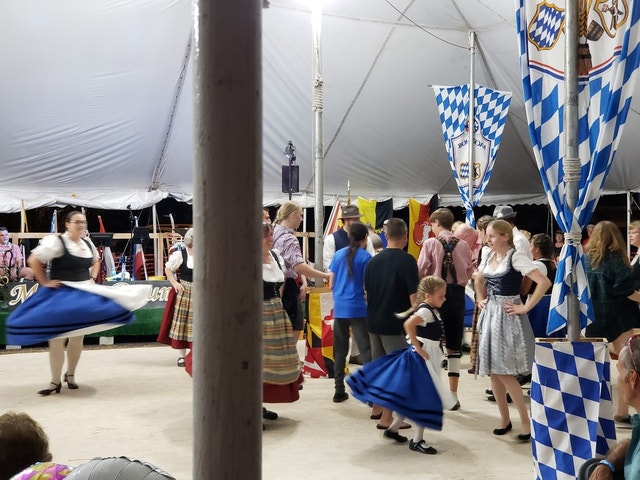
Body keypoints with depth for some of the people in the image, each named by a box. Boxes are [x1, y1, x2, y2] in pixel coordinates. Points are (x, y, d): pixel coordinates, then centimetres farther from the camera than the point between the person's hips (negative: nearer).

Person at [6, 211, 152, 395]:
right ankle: (55, 381, 7)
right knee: (57, 338, -4)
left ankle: (70, 374, 26)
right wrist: (45, 283, -15)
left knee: (78, 337, 9)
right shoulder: (56, 242, -14)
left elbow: (96, 261, 25)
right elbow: (33, 260, -18)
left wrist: (92, 278, 10)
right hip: (60, 294, -6)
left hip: (83, 294, 6)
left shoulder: (87, 243, 6)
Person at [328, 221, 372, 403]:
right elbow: (367, 286, -7)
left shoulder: (339, 254, 8)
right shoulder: (366, 257, -5)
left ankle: (339, 390, 17)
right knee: (366, 350, -4)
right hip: (358, 308, -4)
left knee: (340, 351, 12)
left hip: (339, 308, 5)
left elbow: (331, 284, 10)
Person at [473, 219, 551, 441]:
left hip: (508, 317, -7)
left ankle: (526, 421, 3)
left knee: (505, 372, -9)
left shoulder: (515, 257, -14)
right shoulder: (489, 257, 8)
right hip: (490, 315, 7)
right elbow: (478, 279, 29)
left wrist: (525, 307, -19)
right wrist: (480, 299, 13)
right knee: (493, 372, 9)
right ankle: (505, 419, 21)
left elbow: (544, 282, -23)